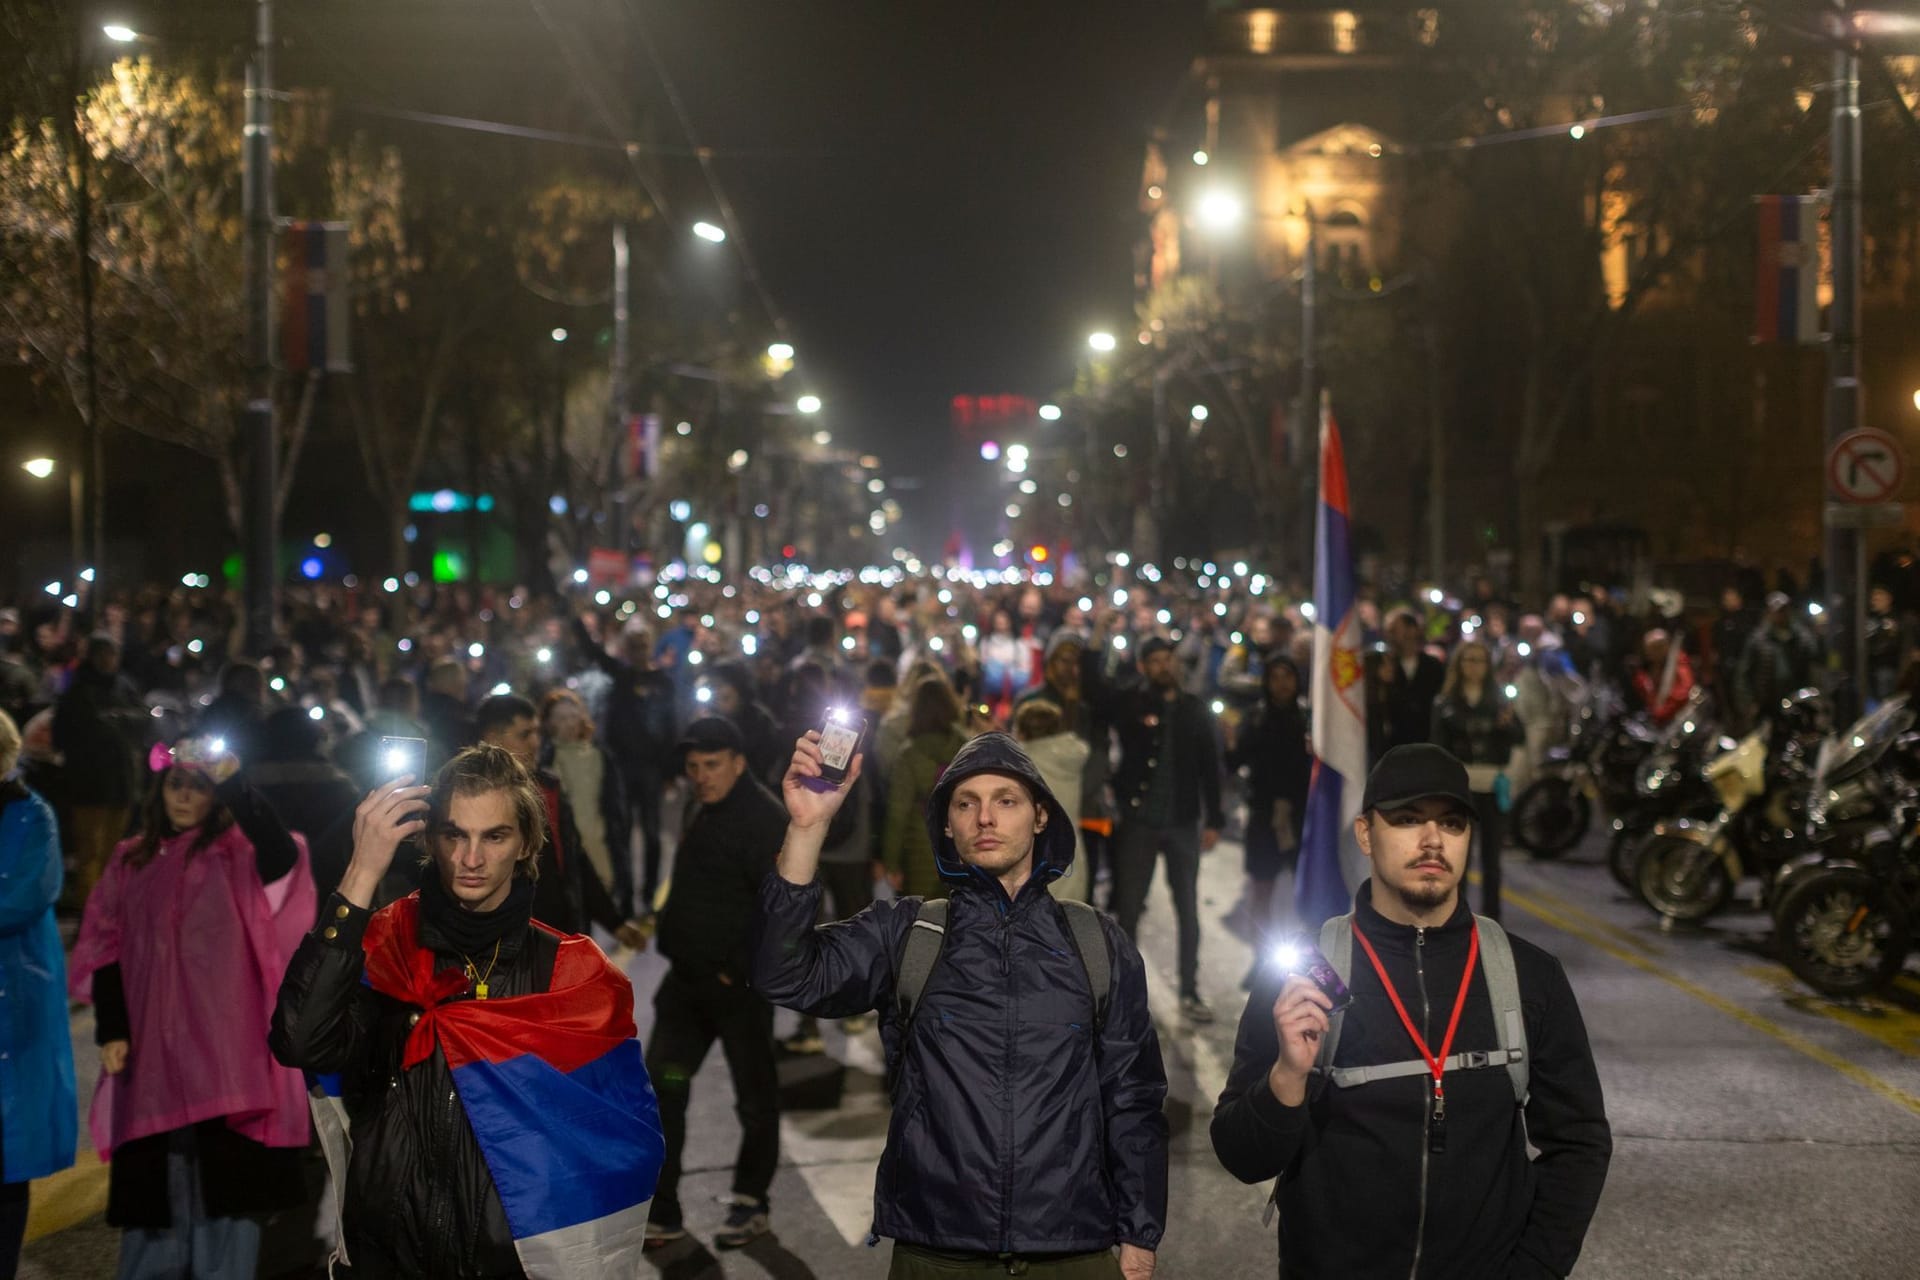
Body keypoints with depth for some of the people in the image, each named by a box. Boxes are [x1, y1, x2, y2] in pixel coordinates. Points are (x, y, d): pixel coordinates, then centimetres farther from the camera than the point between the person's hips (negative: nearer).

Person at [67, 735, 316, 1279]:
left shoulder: (241, 853, 1)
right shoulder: (131, 861, 14)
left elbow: (281, 851, -22)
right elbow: (106, 951, 12)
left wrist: (228, 778, -25)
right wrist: (111, 1030, 1)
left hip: (225, 1053, -4)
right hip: (152, 1055, 4)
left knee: (220, 1193, -3)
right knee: (154, 1191, 10)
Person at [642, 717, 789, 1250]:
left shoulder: (763, 817, -15)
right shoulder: (705, 813, 13)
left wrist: (740, 968, -21)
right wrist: (671, 940, 13)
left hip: (739, 985, -8)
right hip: (688, 978, 8)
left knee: (755, 1095, 7)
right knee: (661, 1090, 2)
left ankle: (750, 1203, 21)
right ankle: (659, 1212, 7)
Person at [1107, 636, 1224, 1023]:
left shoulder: (1194, 708, 5)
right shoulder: (1130, 703, 1)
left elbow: (1210, 766, 5)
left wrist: (1213, 820, 2)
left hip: (1184, 821, 2)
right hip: (1139, 820, -2)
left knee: (1189, 911, 5)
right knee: (1128, 909, 4)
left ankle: (1190, 993, 13)